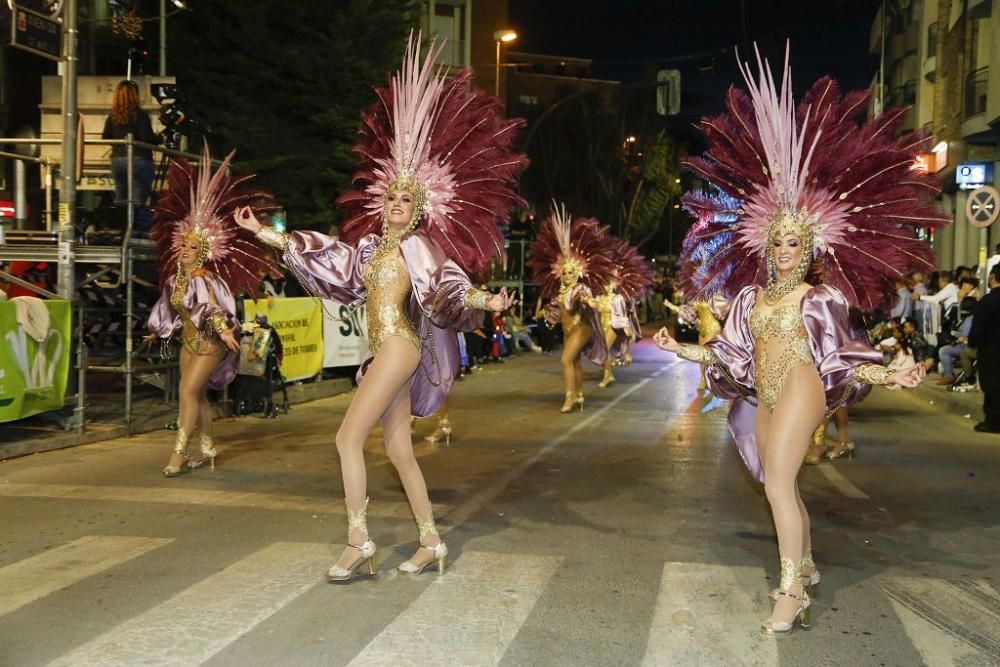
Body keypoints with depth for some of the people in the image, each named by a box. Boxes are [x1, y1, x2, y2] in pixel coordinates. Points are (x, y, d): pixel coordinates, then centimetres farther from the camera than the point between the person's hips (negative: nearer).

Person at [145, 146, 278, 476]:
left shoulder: (204, 280, -18)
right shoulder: (175, 279, 5)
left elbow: (213, 310, -31)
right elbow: (170, 311, 20)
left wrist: (225, 332, -48)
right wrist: (159, 333, 33)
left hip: (209, 344, -8)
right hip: (189, 341, 8)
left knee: (188, 392, -13)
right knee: (198, 395, 11)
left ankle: (179, 453, -10)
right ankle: (207, 448, 21)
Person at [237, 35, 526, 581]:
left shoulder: (418, 247, -5)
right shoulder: (373, 245, 15)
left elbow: (448, 289, -18)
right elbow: (323, 256, 21)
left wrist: (485, 302, -39)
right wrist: (264, 234, 25)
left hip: (400, 349, -8)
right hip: (386, 352, 8)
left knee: (348, 437, -12)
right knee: (399, 450, 8)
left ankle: (358, 539, -7)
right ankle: (431, 543, 13)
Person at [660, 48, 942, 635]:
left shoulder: (822, 297, -1)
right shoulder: (752, 296, 14)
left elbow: (842, 357, -2)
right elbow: (728, 351, 18)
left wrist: (891, 377, -13)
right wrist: (680, 348, 17)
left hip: (799, 393, -7)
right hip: (766, 399, 7)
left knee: (778, 483, -18)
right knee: (782, 485, 13)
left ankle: (791, 594, -16)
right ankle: (805, 568, 31)